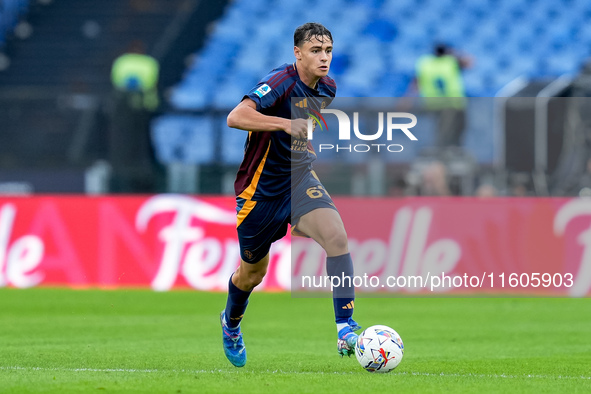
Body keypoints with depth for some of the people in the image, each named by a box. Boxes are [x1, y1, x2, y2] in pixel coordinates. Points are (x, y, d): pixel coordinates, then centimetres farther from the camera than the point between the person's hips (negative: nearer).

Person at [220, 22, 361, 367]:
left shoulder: (328, 88, 1)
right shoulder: (281, 82, -22)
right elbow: (236, 117, -37)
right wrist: (286, 124, -43)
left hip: (300, 178, 5)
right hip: (261, 188, -5)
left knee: (337, 236, -24)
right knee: (253, 273, 13)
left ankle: (346, 329, -26)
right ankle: (231, 323, 46)